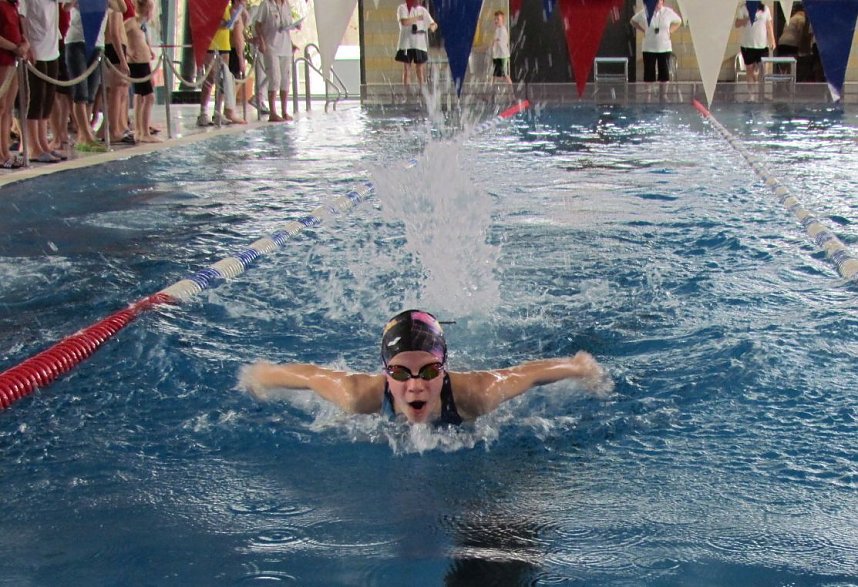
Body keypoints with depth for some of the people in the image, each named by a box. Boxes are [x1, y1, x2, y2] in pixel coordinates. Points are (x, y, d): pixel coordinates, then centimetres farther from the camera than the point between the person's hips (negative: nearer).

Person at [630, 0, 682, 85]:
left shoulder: (668, 12, 1)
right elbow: (633, 21, 13)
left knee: (664, 75, 2)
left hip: (664, 48, 1)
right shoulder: (645, 12, -3)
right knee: (649, 75, -1)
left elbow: (678, 21, 17)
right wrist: (643, 30, 3)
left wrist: (670, 31, 5)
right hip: (649, 48, -1)